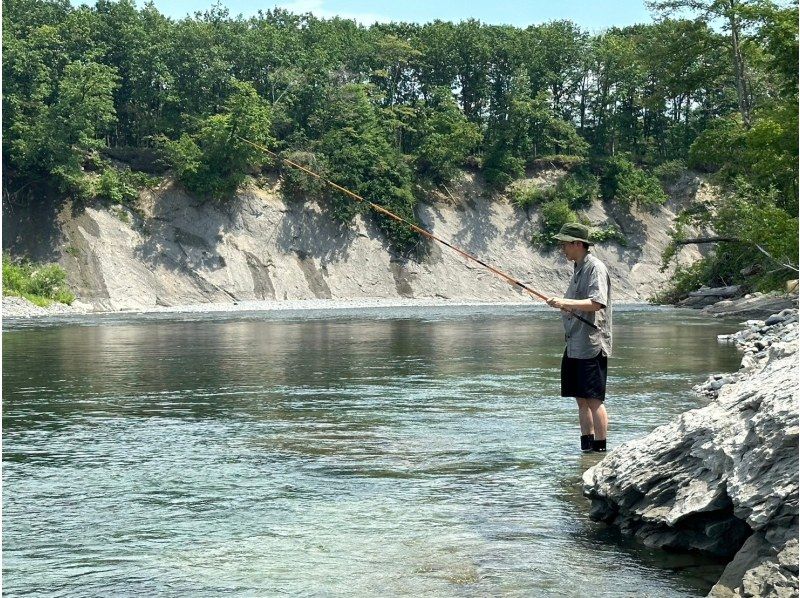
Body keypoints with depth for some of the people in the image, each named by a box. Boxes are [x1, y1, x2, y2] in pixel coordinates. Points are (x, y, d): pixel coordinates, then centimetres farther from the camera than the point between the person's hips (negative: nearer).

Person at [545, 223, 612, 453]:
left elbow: (597, 303, -22)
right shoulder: (578, 269, 18)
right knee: (581, 399, 11)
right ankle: (586, 447, 16)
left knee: (594, 400, -7)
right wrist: (563, 305, 10)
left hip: (592, 345, -9)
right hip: (574, 345, 9)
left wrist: (566, 303, -28)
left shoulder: (595, 268, -11)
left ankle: (600, 449, -2)